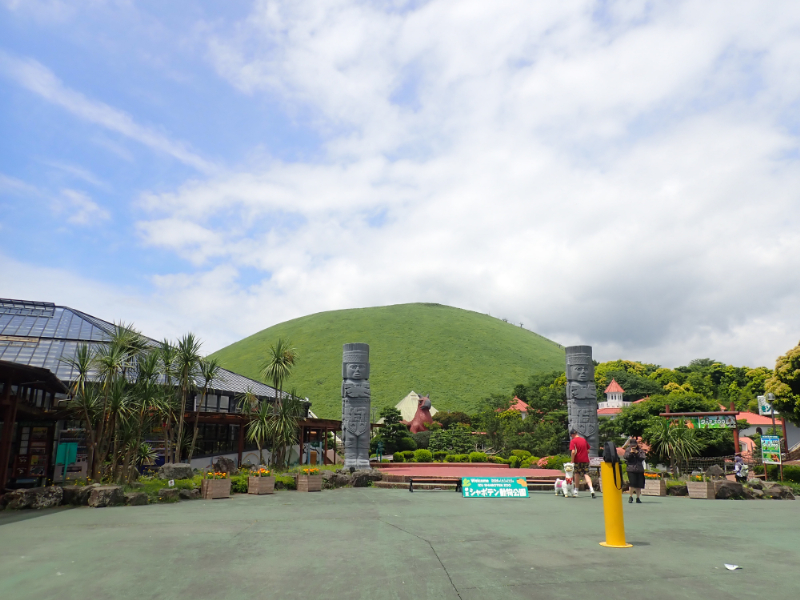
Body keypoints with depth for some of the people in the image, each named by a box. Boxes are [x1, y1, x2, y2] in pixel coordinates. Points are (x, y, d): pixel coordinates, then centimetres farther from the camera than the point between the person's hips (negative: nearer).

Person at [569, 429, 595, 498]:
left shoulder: (573, 441, -8)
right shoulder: (584, 440, 11)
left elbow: (573, 452, -18)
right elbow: (588, 451, 17)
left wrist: (572, 461, -12)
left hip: (578, 461, -4)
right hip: (585, 460, 4)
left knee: (577, 474, 13)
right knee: (586, 475, 3)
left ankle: (576, 490, 20)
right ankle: (591, 489, -18)